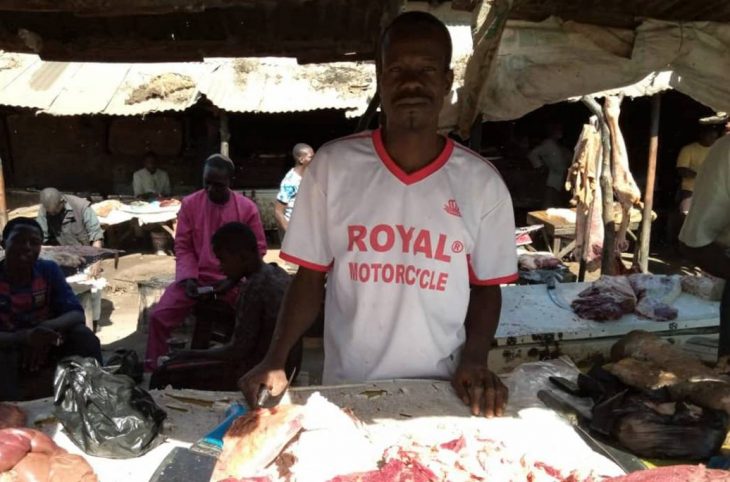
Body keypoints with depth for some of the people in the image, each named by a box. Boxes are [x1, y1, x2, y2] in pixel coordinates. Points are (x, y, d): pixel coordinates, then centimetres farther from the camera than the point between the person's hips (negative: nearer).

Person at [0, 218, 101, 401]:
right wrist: (25, 337, -44)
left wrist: (47, 328, -35)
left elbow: (77, 315, -14)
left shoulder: (49, 270, -7)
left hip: (46, 346, 3)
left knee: (85, 337, -22)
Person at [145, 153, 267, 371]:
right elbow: (183, 246, 3)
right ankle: (152, 371, 6)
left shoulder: (247, 207, -4)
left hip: (233, 280, -1)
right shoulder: (190, 203, 0)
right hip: (196, 277, 2)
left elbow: (257, 249, -1)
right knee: (158, 317, -12)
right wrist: (188, 277, -13)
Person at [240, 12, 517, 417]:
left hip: (440, 393, 1)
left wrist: (474, 360, -13)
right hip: (347, 389, 0)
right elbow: (311, 278, -3)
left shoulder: (482, 183, -6)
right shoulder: (332, 166, -7)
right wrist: (275, 361, -14)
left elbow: (485, 288, 3)